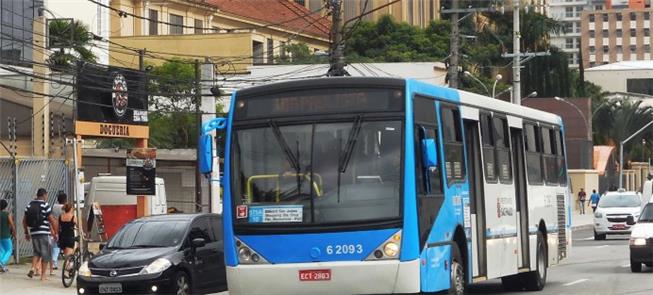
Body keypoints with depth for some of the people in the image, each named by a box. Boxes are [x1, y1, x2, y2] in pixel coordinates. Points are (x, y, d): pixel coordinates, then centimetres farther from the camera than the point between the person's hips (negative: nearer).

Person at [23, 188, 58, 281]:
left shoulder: (29, 205, 9)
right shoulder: (45, 205, -7)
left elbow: (24, 220, 12)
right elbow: (52, 220, -9)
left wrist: (26, 233, 21)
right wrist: (55, 233, 0)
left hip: (33, 232, 5)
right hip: (44, 233, -5)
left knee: (37, 252, 20)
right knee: (46, 254, 5)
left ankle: (33, 268, -3)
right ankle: (43, 275, 5)